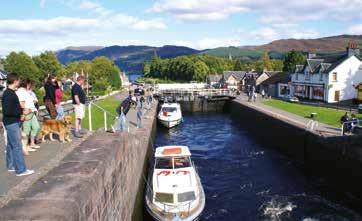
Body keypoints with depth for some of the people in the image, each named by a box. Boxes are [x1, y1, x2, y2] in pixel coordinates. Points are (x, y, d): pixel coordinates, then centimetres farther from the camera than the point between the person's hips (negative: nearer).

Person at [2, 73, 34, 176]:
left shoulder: (10, 92, 10)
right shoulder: (9, 94, -19)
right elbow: (7, 111, -24)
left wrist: (21, 111, 10)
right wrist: (22, 112, -18)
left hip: (13, 122, 10)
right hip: (11, 123, -10)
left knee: (11, 145, 17)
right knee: (17, 146, -6)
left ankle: (11, 166, 28)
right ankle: (21, 170, -1)